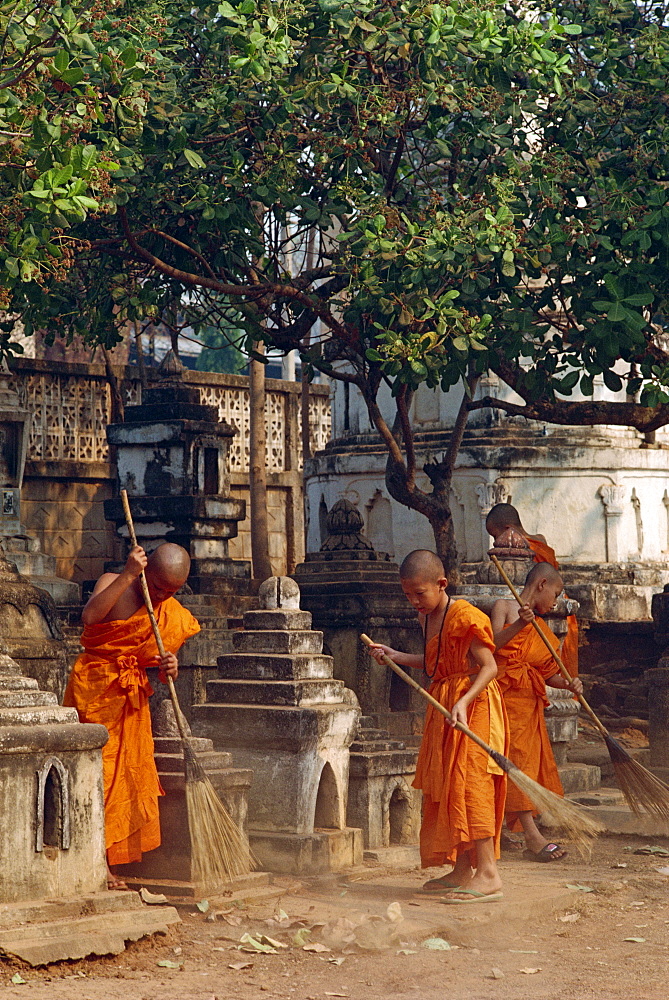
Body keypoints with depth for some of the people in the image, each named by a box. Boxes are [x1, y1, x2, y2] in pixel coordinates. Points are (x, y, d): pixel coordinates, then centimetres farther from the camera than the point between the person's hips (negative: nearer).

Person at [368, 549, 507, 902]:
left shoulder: (464, 616, -16)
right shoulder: (427, 618, 12)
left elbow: (489, 666, -20)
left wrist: (464, 701, -31)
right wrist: (397, 656, 22)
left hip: (473, 706, -10)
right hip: (442, 708, 10)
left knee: (469, 784, -14)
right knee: (446, 789, 11)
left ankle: (488, 873, -13)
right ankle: (462, 870, 19)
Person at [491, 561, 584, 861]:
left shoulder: (539, 627, 18)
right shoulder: (504, 608, 0)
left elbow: (547, 673, 17)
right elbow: (492, 644, -17)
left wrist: (568, 683, -2)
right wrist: (519, 625, -31)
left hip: (531, 701, 8)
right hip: (507, 694, -8)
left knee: (533, 759, 7)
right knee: (518, 757, -13)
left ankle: (532, 840, 13)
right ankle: (532, 835, -18)